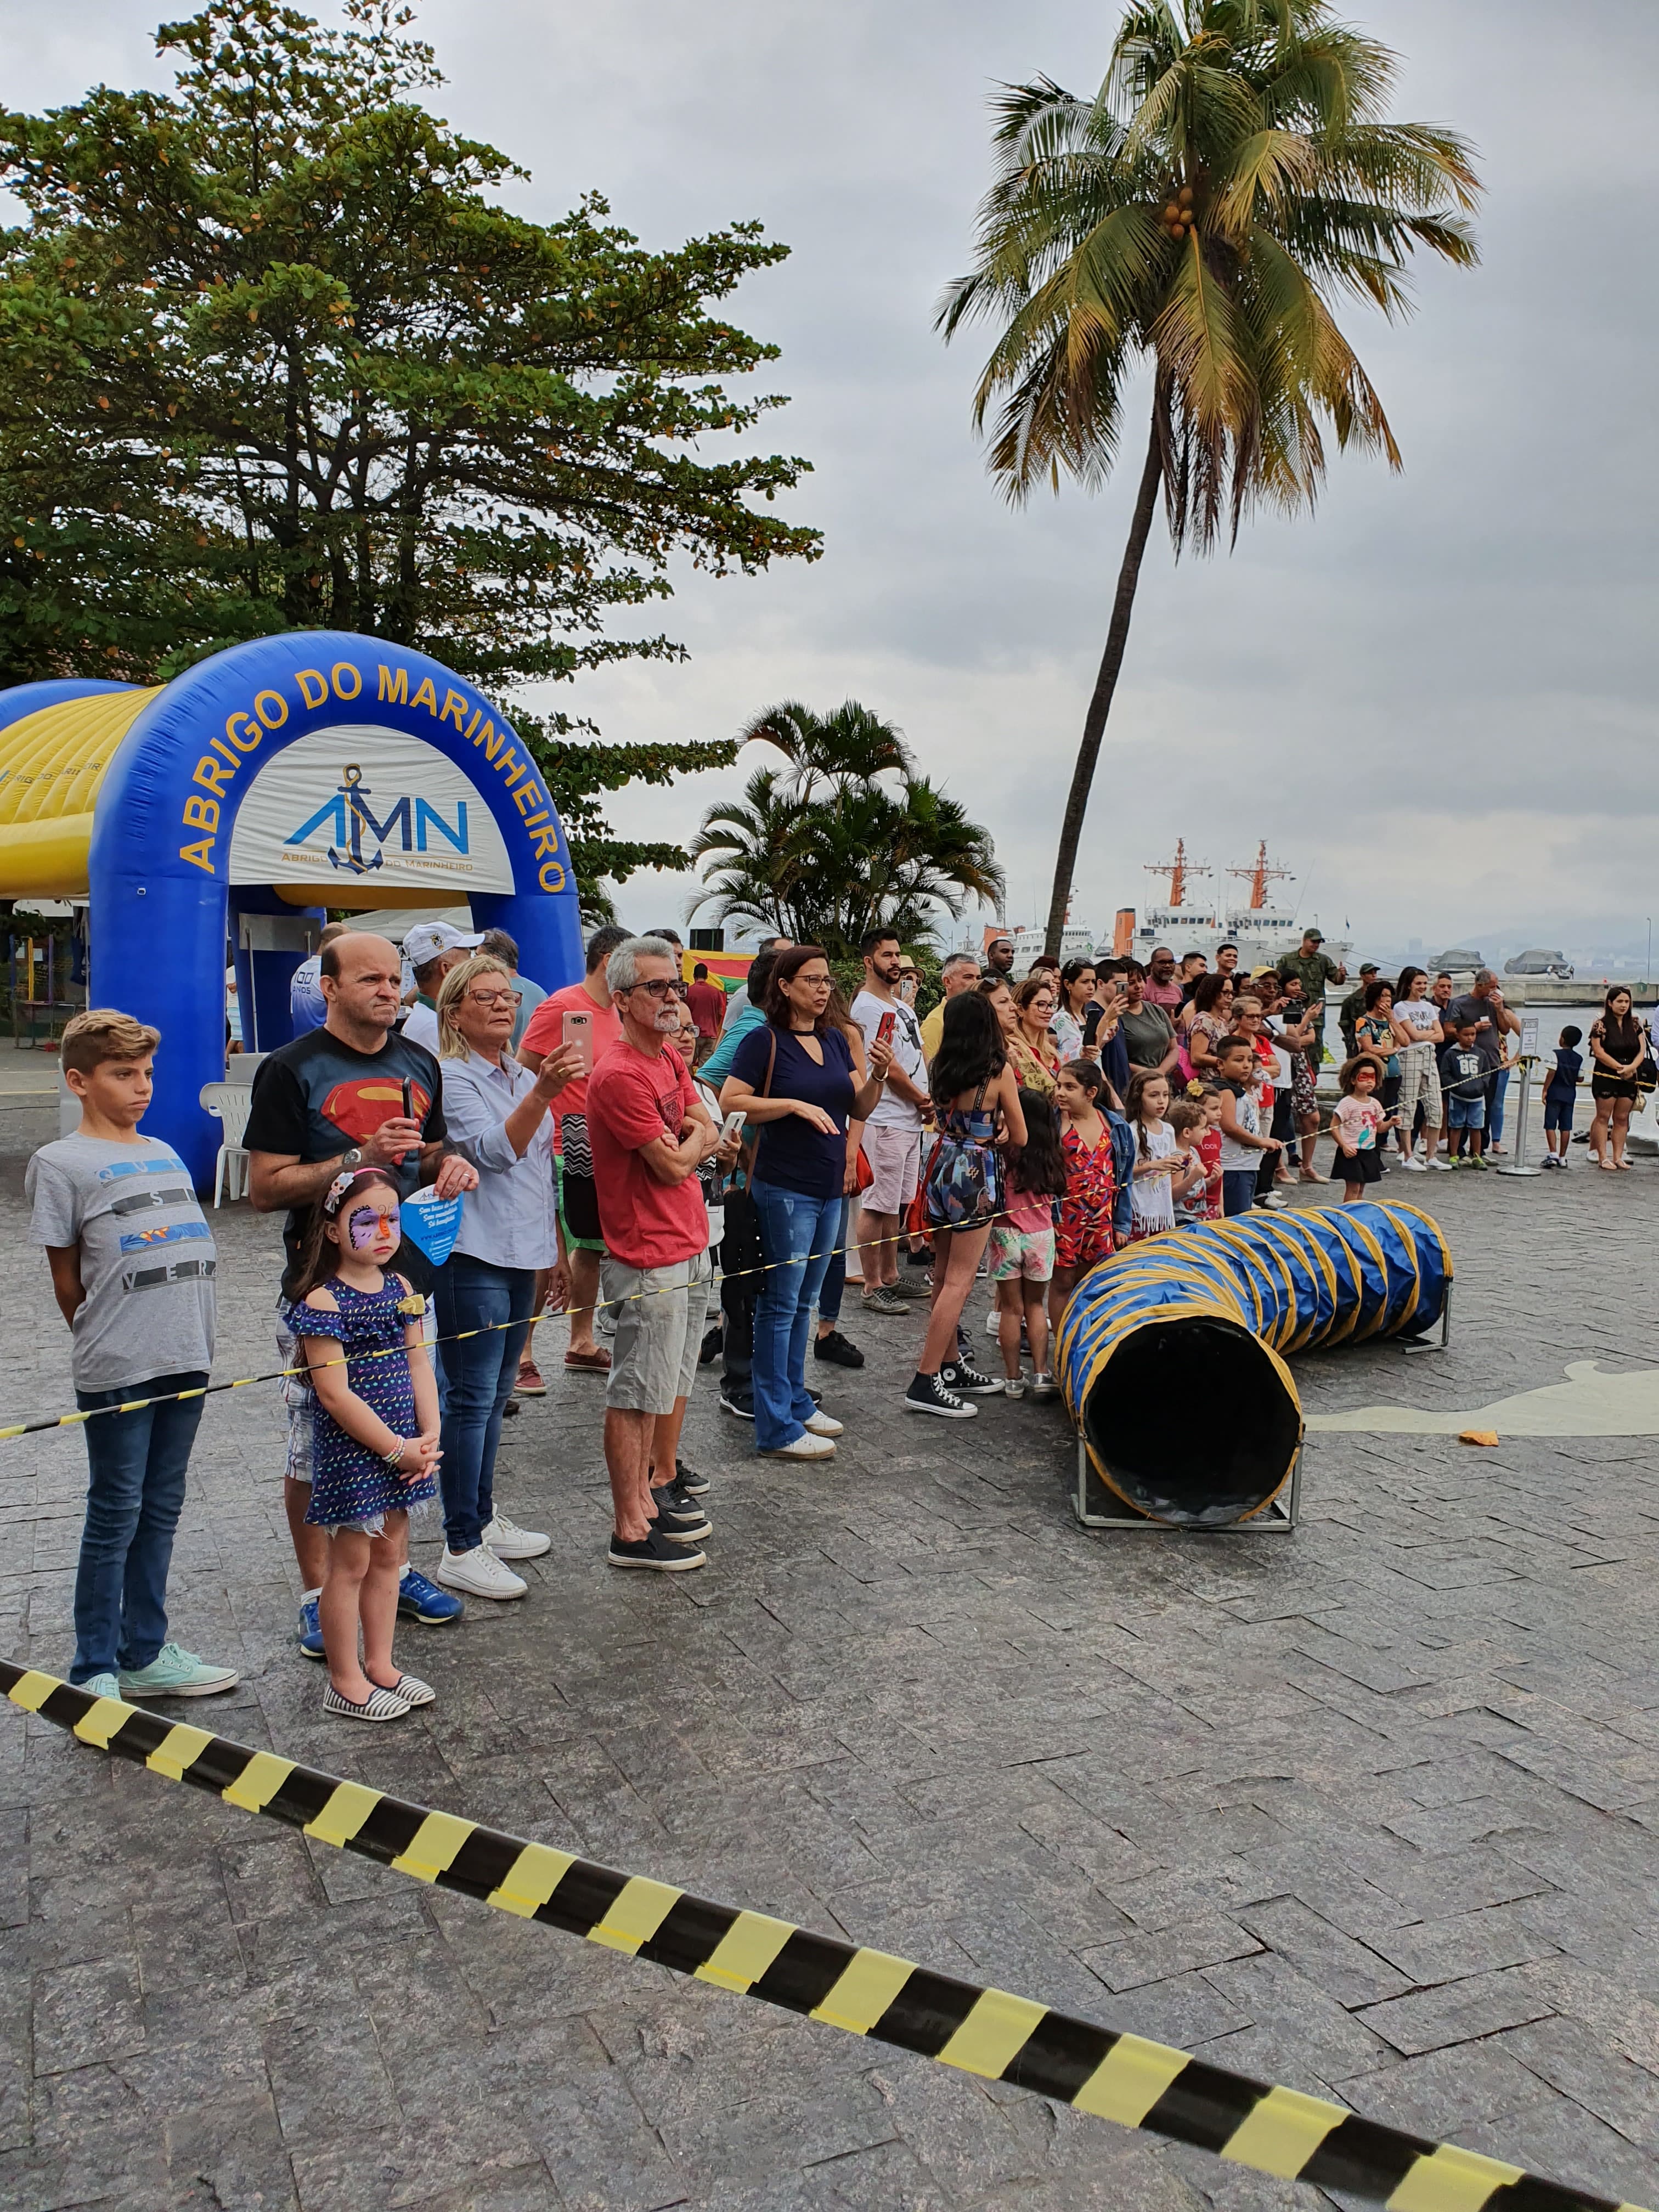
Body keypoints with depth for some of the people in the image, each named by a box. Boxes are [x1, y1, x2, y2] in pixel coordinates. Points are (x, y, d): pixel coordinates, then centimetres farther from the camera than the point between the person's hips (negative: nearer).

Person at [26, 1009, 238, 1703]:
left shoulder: (166, 1155, 14)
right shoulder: (59, 1164, -5)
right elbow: (67, 1280, -2)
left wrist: (189, 1342, 10)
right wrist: (106, 1343, 4)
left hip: (185, 1360, 6)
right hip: (118, 1371, -6)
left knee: (161, 1509, 14)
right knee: (115, 1514, 2)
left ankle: (145, 1654, 27)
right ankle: (94, 1672, 15)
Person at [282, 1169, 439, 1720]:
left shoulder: (400, 1289, 6)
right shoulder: (322, 1302, -17)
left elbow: (418, 1365, 8)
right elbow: (335, 1392, -20)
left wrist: (430, 1435, -4)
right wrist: (397, 1448, -17)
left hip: (404, 1450, 7)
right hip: (350, 1452, -7)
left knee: (388, 1555, 16)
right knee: (350, 1564, 4)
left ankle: (380, 1665, 31)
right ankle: (345, 1683, 18)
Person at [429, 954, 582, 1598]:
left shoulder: (523, 1078, 14)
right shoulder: (450, 1079, -10)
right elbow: (494, 1151, -26)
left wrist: (554, 1253, 22)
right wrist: (544, 1092, -39)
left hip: (521, 1257, 8)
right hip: (472, 1256, -8)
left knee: (496, 1395, 16)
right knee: (471, 1398, -5)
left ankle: (483, 1519, 28)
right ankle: (460, 1550, 2)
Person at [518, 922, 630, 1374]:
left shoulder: (614, 1013, 11)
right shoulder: (561, 1007, -14)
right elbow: (521, 1075, -14)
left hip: (603, 1153, 9)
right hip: (566, 1152, -9)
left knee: (591, 1247, 15)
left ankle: (581, 1343, 27)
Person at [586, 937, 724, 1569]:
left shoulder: (671, 1059, 11)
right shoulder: (618, 1074, -20)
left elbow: (708, 1132, 12)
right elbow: (673, 1165, -18)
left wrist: (688, 1133, -9)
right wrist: (702, 1138, 1)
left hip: (692, 1245, 9)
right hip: (649, 1260, -9)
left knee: (676, 1377, 19)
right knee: (638, 1393, -2)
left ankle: (663, 1486, 35)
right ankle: (631, 1530, 6)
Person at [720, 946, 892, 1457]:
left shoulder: (835, 1040, 11)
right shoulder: (765, 1041, -9)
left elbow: (859, 1110, 12)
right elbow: (730, 1102, -16)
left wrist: (878, 1075, -6)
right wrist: (794, 1104, -21)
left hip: (830, 1189, 7)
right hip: (786, 1189, -7)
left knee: (803, 1302, 16)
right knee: (781, 1303, -2)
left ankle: (795, 1402, 28)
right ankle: (777, 1429, 3)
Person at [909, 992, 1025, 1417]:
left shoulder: (939, 1068, 3)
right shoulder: (999, 1071, -11)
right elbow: (1018, 1138, -3)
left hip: (942, 1168, 7)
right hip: (976, 1175, -6)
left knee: (944, 1277, 15)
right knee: (958, 1283, -3)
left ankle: (951, 1366, 26)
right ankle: (925, 1383, -5)